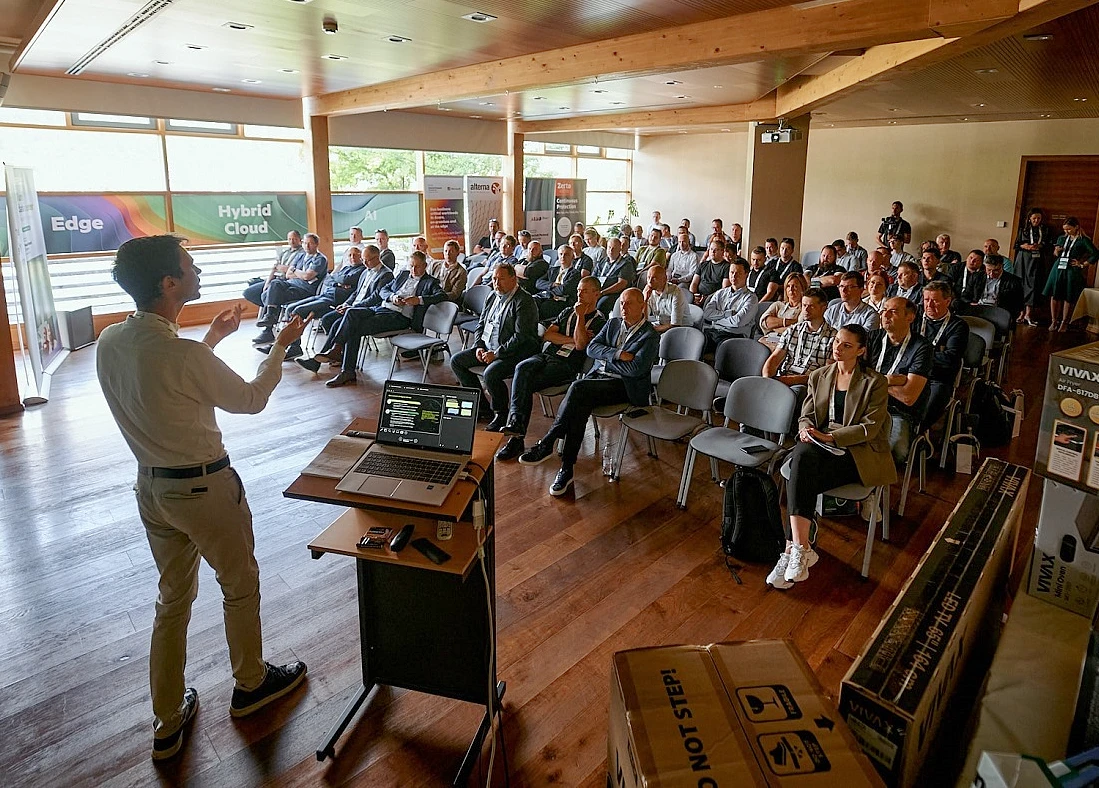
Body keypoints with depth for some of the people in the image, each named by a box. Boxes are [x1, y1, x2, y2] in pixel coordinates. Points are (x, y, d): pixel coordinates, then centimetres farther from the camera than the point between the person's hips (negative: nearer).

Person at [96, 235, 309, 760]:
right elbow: (251, 399, -12)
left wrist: (213, 337, 21)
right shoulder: (184, 356, -28)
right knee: (240, 584, 17)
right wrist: (281, 345, 1)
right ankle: (250, 684, 38)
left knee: (173, 598, 20)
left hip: (151, 486, 7)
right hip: (204, 488, -7)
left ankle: (167, 722, 32)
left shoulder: (109, 342, -4)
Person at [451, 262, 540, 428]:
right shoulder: (493, 297, 11)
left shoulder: (524, 301, -15)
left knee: (490, 374, -33)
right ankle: (484, 408, 8)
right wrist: (479, 346, 2)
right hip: (487, 348, 9)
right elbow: (481, 324, 19)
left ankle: (501, 415, -6)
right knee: (456, 360, 5)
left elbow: (521, 336, -22)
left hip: (514, 352, -9)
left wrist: (496, 354, -22)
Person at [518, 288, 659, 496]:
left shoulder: (650, 336, -2)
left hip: (624, 385, -5)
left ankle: (546, 444, -27)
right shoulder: (613, 323, 18)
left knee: (578, 388, -32)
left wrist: (606, 358, -3)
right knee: (580, 404, -29)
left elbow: (636, 369, -15)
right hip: (597, 377, 5)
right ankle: (566, 469, -28)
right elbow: (592, 348, 6)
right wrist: (617, 355, -11)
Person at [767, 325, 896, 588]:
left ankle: (793, 549, -27)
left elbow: (870, 427, -8)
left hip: (857, 451, -4)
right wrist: (805, 429, -10)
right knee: (802, 454, -34)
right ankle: (801, 549, -37)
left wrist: (830, 437, -19)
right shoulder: (819, 376, 16)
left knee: (801, 479, -32)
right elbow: (806, 415, 15)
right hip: (818, 446, 4)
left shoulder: (874, 383, 0)